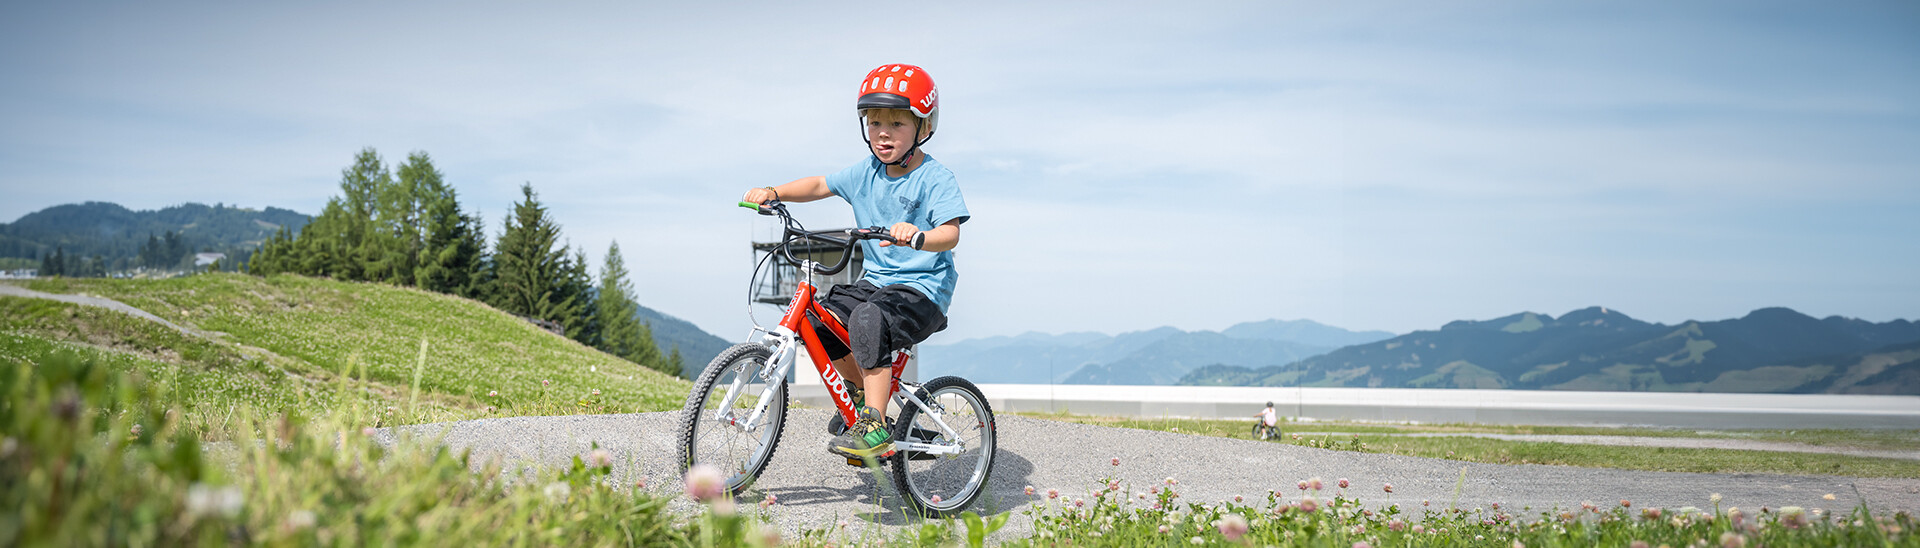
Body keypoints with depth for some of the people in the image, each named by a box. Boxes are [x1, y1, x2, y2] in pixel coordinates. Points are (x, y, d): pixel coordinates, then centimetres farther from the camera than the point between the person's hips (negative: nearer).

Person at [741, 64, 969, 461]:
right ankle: (860, 391, 14)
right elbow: (820, 185, 17)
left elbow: (950, 233, -25)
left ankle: (874, 425, -29)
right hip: (876, 280, 8)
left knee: (869, 320, -34)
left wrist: (916, 237, -47)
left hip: (924, 289, -8)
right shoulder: (866, 172, 9)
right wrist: (774, 193, 1)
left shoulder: (936, 179, -12)